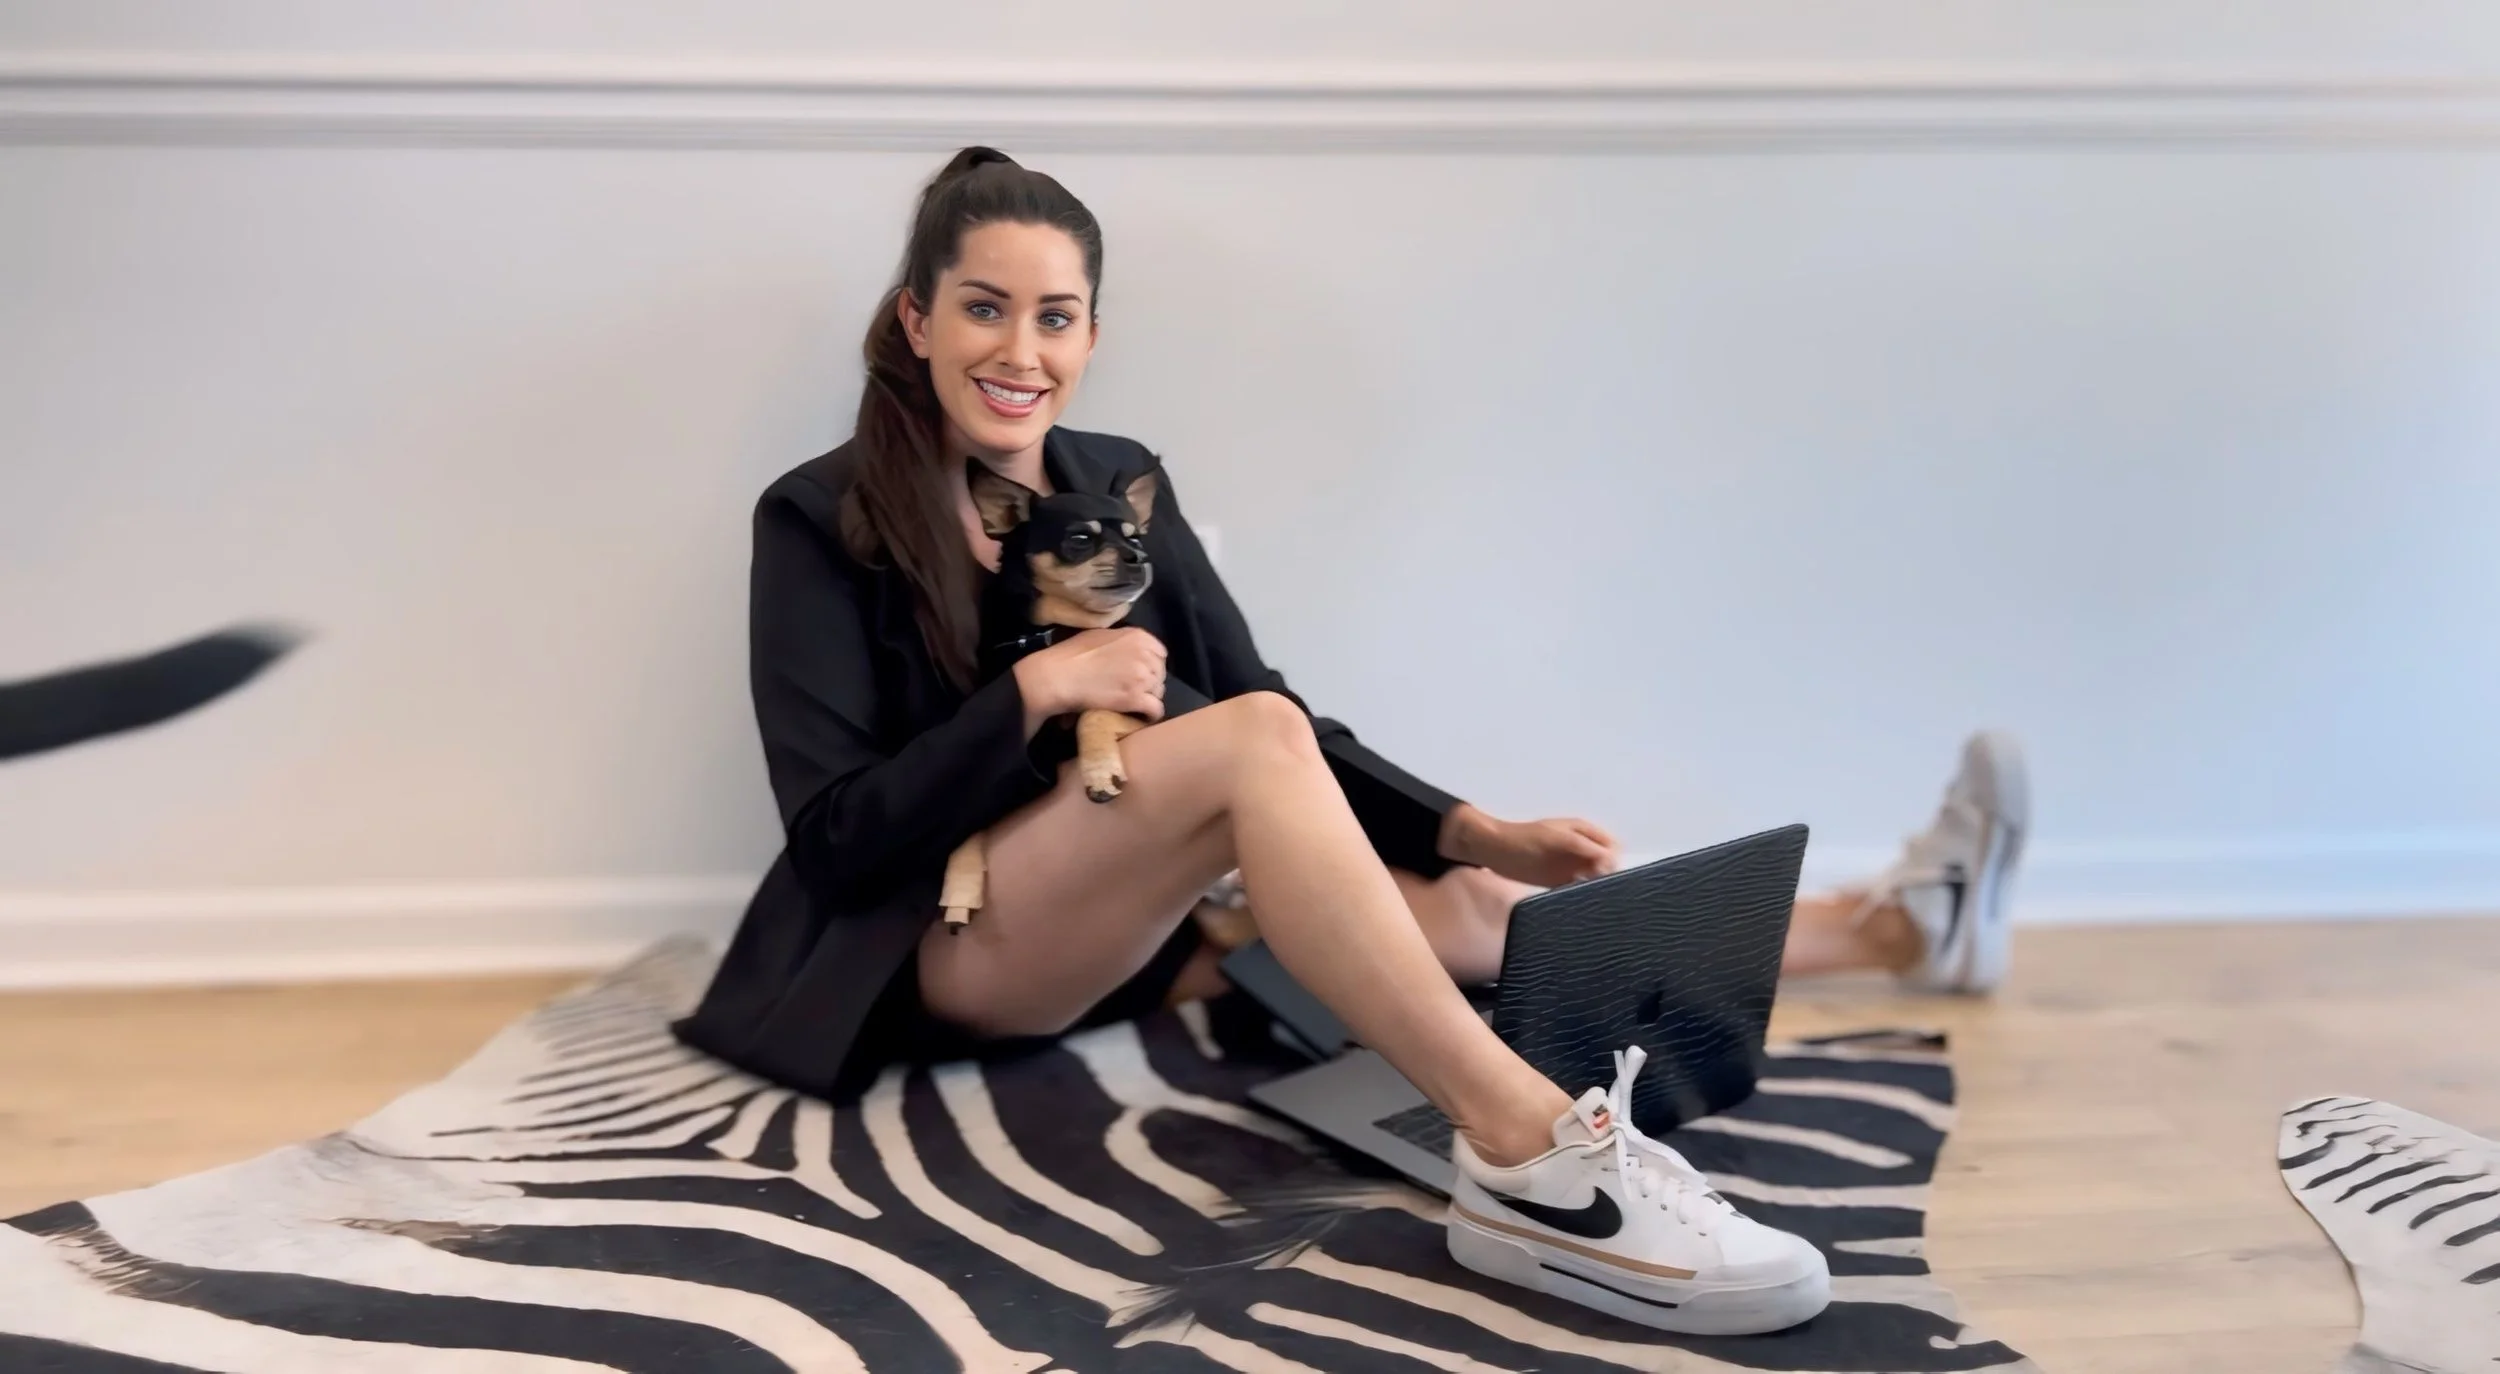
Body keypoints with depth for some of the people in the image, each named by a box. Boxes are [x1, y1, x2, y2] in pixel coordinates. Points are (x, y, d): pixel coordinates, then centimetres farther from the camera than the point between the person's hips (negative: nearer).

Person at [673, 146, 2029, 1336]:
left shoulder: (1121, 484, 8)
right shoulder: (823, 521, -8)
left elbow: (1281, 725, 6)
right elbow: (835, 834, -14)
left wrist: (1477, 831, -6)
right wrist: (1037, 691, -21)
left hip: (1143, 930, 6)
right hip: (939, 953, -6)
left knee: (1463, 906, -3)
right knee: (1250, 740, -31)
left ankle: (1888, 924, 8)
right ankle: (1529, 1153, -42)